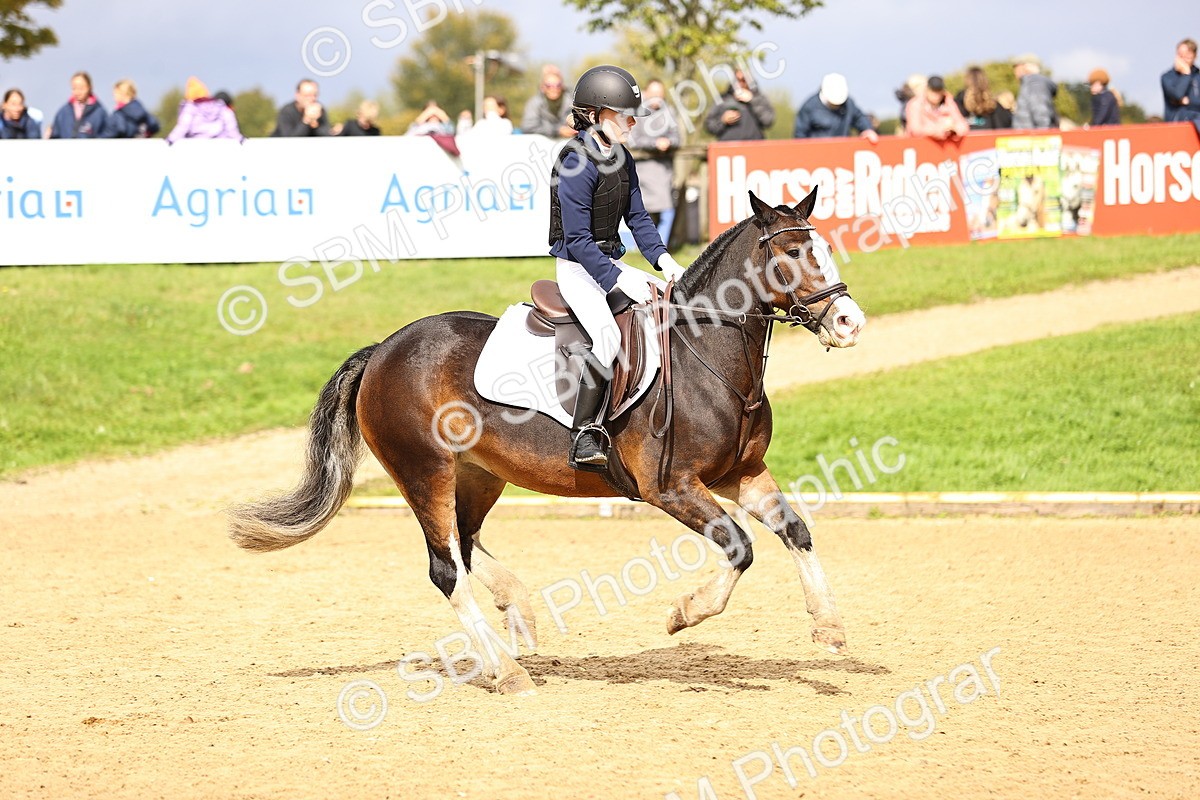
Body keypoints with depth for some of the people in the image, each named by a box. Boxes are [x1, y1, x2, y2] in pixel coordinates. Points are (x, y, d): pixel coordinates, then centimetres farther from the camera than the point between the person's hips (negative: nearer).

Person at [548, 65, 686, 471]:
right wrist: (620, 281, -25)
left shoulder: (621, 159, 9)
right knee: (608, 335, -30)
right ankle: (585, 435, -28)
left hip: (612, 261, 9)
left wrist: (663, 259, -1)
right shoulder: (577, 163, -19)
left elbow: (637, 217, 15)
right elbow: (577, 239, -21)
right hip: (577, 267, -9)